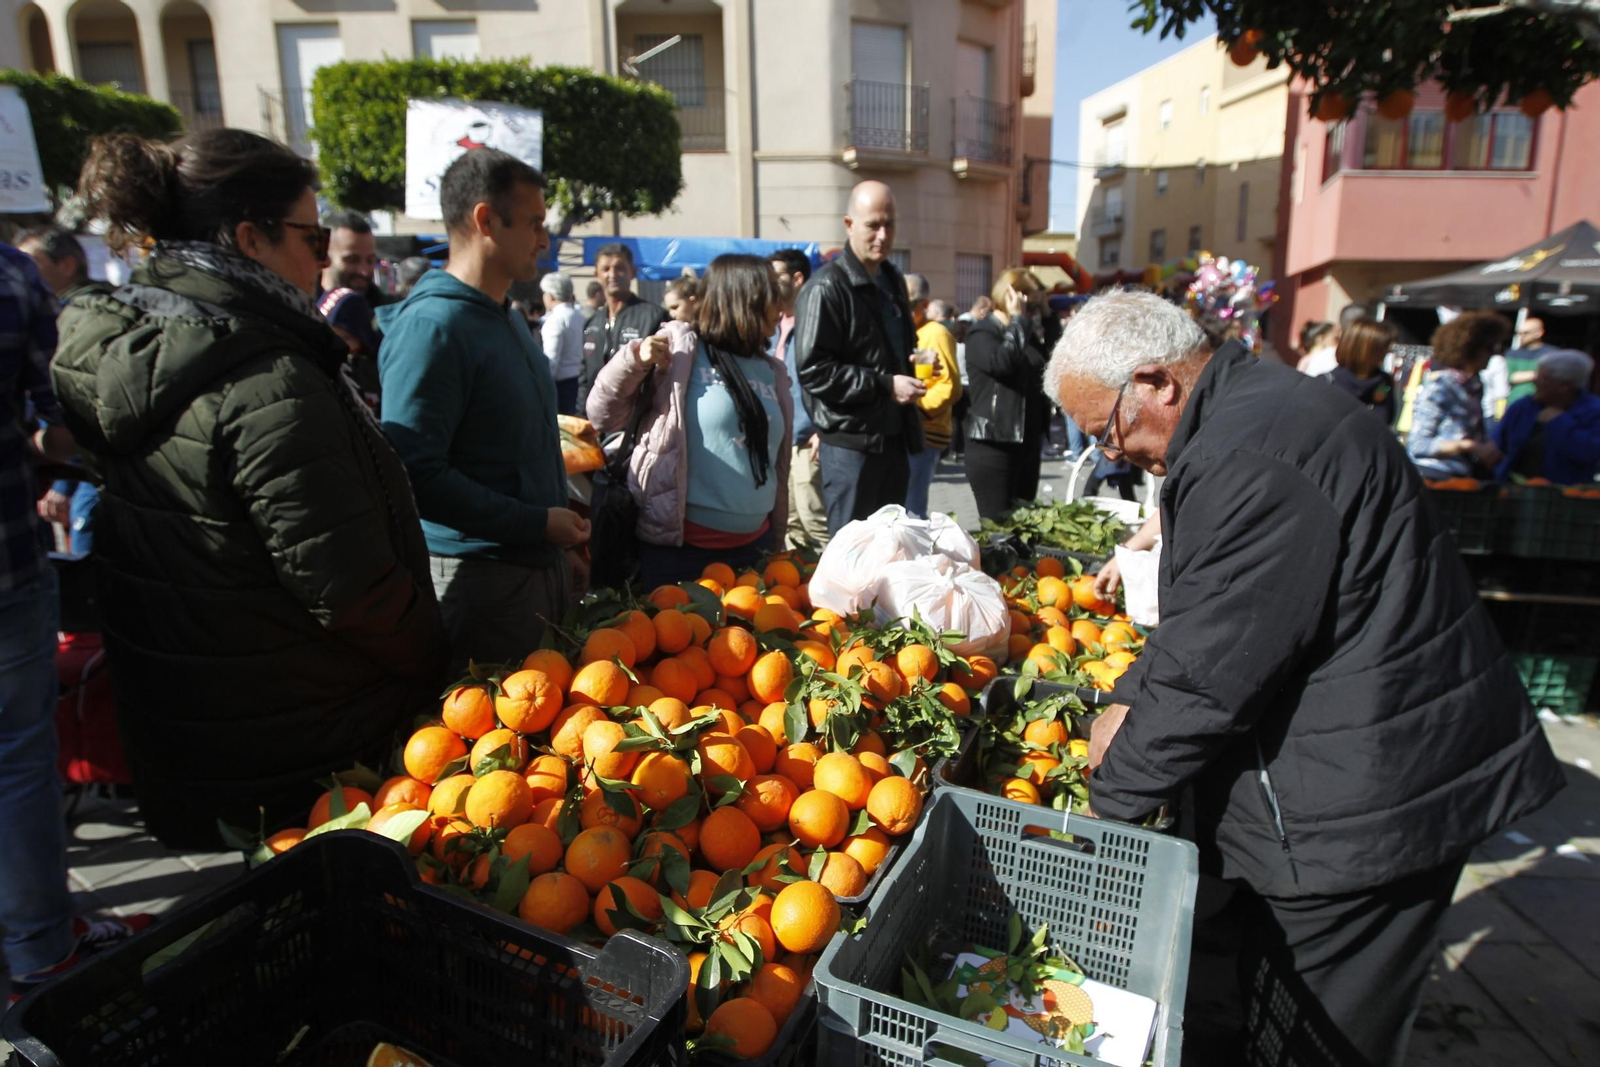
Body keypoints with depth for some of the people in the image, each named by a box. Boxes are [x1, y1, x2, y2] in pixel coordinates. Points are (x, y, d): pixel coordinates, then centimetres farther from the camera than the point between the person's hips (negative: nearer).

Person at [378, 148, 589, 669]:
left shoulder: (509, 317, 14)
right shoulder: (432, 326, -17)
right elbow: (416, 474, -25)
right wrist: (538, 523, -19)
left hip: (540, 564, 9)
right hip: (481, 580, -9)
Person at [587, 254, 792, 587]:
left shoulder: (772, 372, 11)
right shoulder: (680, 347, -6)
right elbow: (604, 418, -4)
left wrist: (777, 535, 18)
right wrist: (634, 361, -20)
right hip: (677, 546, -5)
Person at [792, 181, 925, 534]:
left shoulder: (893, 280, 15)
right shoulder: (827, 288, -14)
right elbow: (814, 370, -20)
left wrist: (915, 364, 10)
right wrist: (885, 386, -20)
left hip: (896, 436, 8)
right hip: (851, 441, -8)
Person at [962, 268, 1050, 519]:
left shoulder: (1027, 334, 15)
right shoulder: (981, 334, -7)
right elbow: (1001, 361, -27)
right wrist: (1018, 320, -15)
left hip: (1027, 443, 8)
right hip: (992, 446, -8)